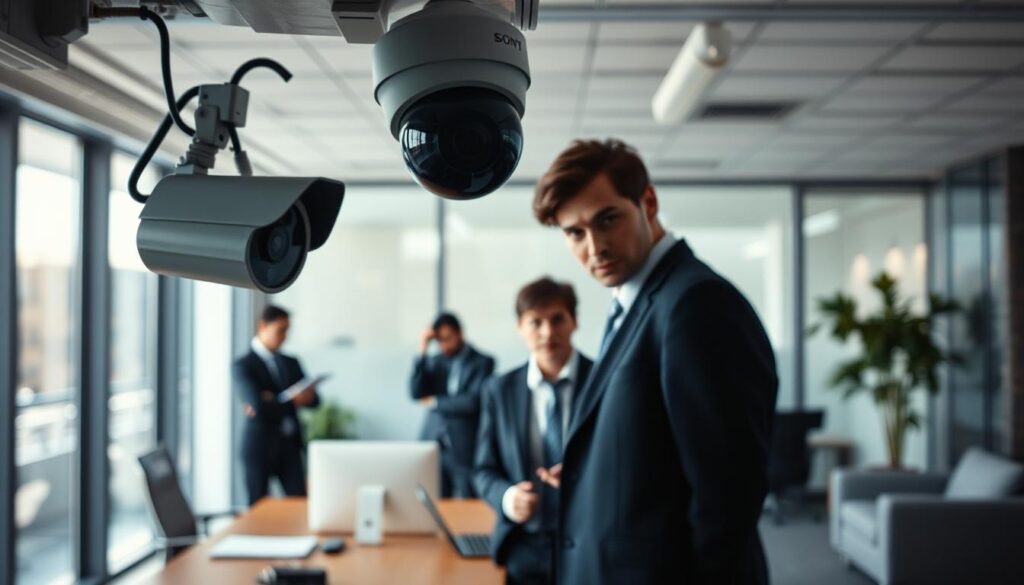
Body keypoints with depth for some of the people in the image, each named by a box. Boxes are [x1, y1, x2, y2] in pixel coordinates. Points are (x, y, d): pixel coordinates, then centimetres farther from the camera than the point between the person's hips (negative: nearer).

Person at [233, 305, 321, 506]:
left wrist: (276, 403, -13)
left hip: (289, 445, 4)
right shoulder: (242, 366, -5)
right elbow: (258, 405, -20)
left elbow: (313, 399, 2)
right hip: (259, 446, -4)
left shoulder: (291, 363, 13)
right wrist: (293, 401, -8)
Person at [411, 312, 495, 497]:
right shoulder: (434, 362, 12)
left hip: (464, 450, -3)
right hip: (434, 445, 3)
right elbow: (416, 392, -1)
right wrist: (422, 352, -5)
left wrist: (435, 402, -3)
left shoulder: (482, 362, 0)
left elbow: (473, 401, -11)